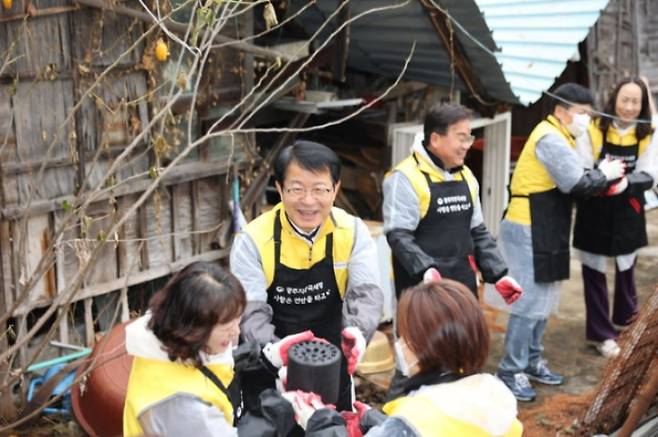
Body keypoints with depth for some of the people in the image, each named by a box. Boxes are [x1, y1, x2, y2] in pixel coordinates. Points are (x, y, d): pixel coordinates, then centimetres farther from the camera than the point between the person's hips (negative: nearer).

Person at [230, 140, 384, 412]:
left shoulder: (353, 232, -10)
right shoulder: (253, 240, -16)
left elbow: (366, 293, -18)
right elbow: (251, 313, -20)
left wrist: (357, 332, -40)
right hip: (268, 370, -2)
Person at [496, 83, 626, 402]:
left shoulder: (557, 138, 17)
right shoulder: (550, 139, -16)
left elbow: (568, 183, 12)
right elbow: (577, 184, -22)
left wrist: (600, 177, -1)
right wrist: (606, 175, -6)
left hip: (543, 232, 11)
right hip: (529, 232, -11)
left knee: (542, 301, 16)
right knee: (530, 303, -7)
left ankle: (532, 362, 27)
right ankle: (510, 372, 2)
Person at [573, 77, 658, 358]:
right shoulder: (593, 130, -12)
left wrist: (625, 183, -31)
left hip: (628, 213, 3)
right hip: (595, 214, -2)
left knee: (626, 268, 21)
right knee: (594, 271, 5)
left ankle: (626, 316, 45)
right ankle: (602, 333, 19)